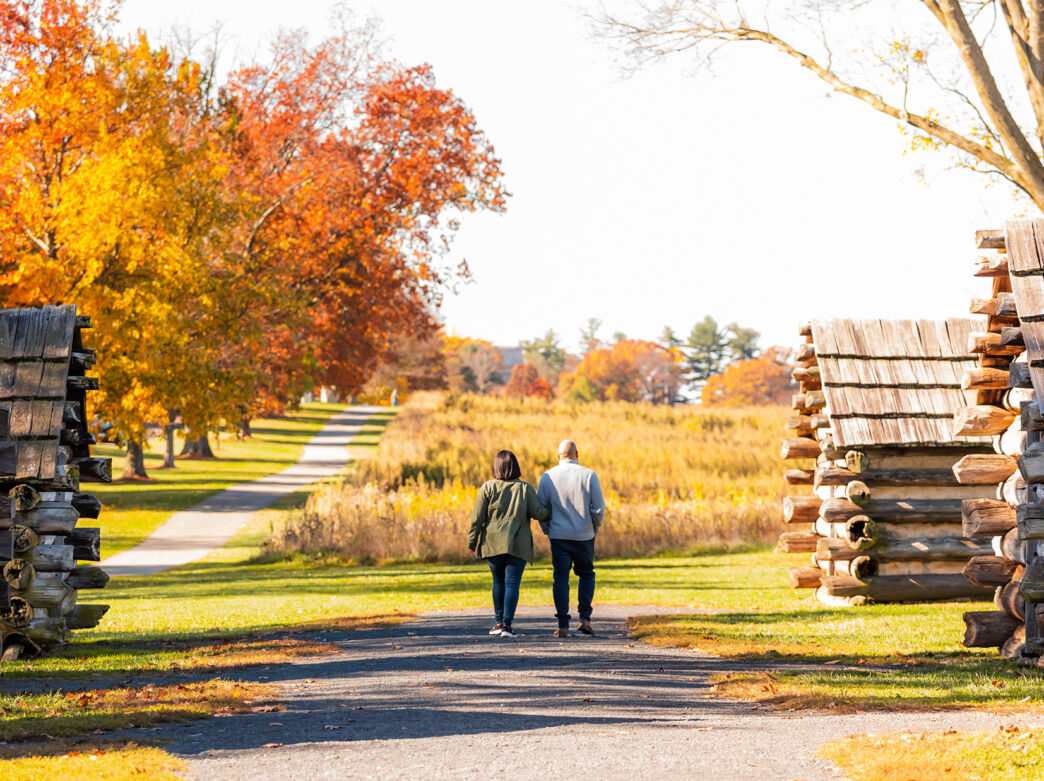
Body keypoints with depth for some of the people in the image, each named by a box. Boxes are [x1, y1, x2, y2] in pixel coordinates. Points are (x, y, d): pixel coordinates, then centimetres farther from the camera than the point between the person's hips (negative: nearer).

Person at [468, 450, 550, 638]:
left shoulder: (488, 488, 0)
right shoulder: (525, 488, -1)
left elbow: (477, 518, -1)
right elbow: (538, 513, -5)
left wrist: (472, 542, 7)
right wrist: (550, 511, 17)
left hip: (493, 543, 1)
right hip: (518, 545, -1)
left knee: (499, 581, 16)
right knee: (512, 583, -1)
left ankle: (498, 622, 15)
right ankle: (507, 624, -9)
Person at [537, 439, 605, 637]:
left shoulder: (548, 477, -1)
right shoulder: (589, 475, -4)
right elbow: (599, 508, -5)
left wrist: (547, 530, 17)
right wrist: (595, 528, 12)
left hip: (558, 535, 0)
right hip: (584, 535, 0)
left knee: (561, 578, 5)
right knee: (586, 574, 18)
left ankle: (563, 626, 0)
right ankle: (584, 618, 6)